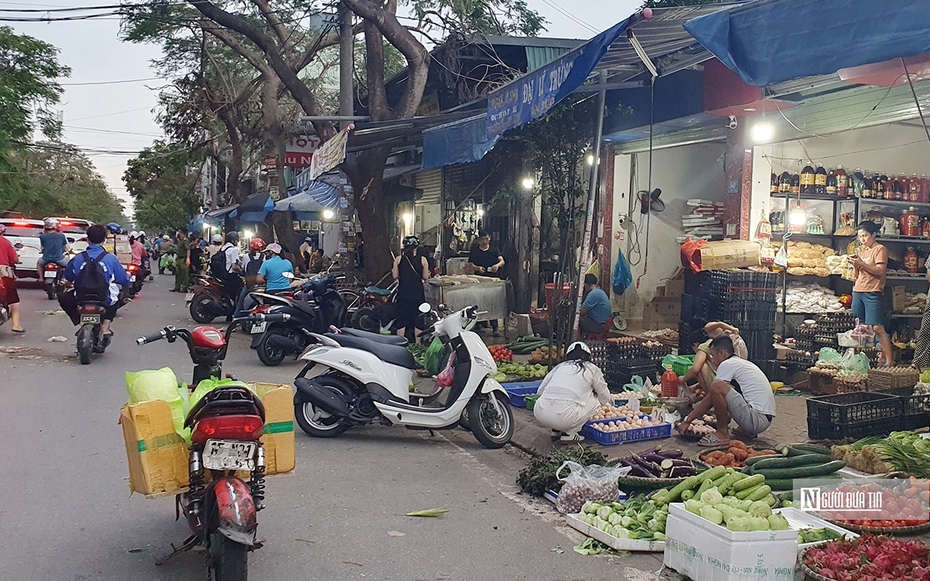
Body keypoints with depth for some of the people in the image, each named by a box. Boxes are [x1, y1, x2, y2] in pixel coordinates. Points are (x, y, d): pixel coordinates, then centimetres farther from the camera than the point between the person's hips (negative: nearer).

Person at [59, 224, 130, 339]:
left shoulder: (77, 259, -3)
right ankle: (105, 326, 16)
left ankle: (81, 323, 14)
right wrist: (128, 275, 22)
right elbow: (124, 280, -1)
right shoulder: (111, 258, -8)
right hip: (105, 302, -1)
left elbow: (68, 278, 12)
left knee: (63, 298, 30)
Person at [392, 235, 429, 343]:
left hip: (402, 294, 1)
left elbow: (395, 276, -3)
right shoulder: (422, 260, -6)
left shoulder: (398, 259, -5)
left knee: (401, 322, 9)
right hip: (418, 294, -1)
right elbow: (425, 277, -3)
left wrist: (393, 271, 18)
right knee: (418, 322, 9)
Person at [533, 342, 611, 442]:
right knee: (595, 400, 20)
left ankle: (556, 430, 22)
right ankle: (569, 433, 10)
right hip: (564, 417, -4)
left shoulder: (559, 366, 23)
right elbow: (605, 398, 26)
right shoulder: (592, 369, 16)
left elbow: (540, 391, 25)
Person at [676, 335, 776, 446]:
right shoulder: (745, 363, 23)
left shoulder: (727, 364, -5)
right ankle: (746, 430, 17)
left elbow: (710, 399, -6)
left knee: (717, 386, -20)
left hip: (756, 419, -10)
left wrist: (687, 421, -1)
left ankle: (722, 433, -8)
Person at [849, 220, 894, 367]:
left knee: (877, 328, -13)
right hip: (858, 292, 7)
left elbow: (880, 271, -13)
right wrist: (854, 264, 1)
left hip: (872, 293, -7)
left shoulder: (880, 249, -1)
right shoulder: (861, 250, 20)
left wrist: (861, 263, -19)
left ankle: (889, 361, -12)